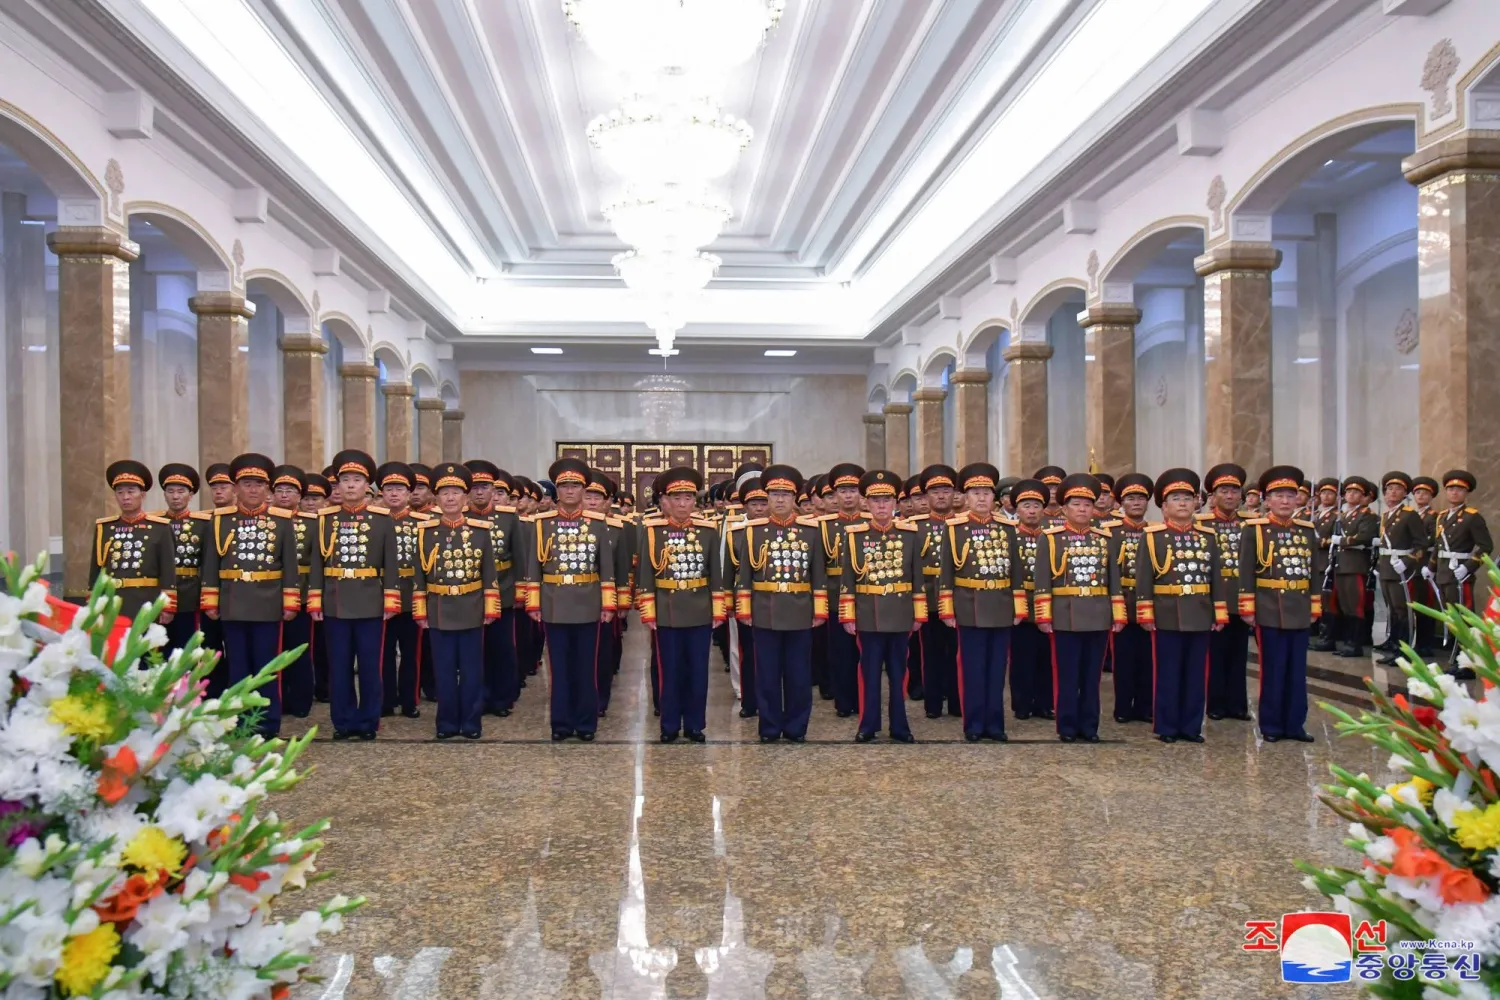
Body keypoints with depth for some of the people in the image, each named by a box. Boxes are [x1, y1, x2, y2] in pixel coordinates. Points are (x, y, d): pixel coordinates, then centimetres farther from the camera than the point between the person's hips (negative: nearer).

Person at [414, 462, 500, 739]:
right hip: (438, 611, 1)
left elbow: (489, 574, 1)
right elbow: (419, 575, 4)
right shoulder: (425, 531, 2)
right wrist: (420, 612, 0)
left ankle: (471, 723, 15)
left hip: (471, 611, 0)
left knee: (472, 670, 5)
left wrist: (490, 609, -3)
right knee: (444, 671, 7)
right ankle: (447, 724, 17)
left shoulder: (481, 530, 0)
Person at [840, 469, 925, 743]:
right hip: (868, 615, -1)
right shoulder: (854, 534, -1)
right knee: (869, 672, 7)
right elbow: (847, 579, -1)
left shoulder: (911, 533, 2)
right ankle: (868, 725, 17)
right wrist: (848, 615, -4)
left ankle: (899, 726, 18)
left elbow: (918, 577, 5)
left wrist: (919, 614, 2)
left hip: (901, 614, 1)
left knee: (898, 672, 9)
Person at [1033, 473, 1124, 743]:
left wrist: (1118, 615, 4)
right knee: (1067, 676, 3)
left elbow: (1114, 579, 10)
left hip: (1099, 617, 3)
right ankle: (1067, 727, 11)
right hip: (1065, 617, -3)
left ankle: (1089, 726, 17)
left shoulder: (1106, 538, 10)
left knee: (1092, 675, 9)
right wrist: (1043, 615, -9)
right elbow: (1043, 581, -3)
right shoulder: (1050, 538, 0)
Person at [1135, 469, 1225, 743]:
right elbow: (1143, 578, -5)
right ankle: (1166, 727, 10)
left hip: (1200, 615, 4)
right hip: (1166, 615, -4)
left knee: (1196, 674, 8)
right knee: (1166, 674, 2)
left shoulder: (1208, 536, 10)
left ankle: (1191, 726, 17)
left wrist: (1220, 613, 5)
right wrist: (1145, 614, -10)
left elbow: (1217, 577, 10)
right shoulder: (1152, 536, -2)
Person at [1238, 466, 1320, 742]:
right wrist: (1247, 608, -10)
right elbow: (1246, 572, -6)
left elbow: (1314, 571, 13)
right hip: (1269, 611, -4)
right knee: (1272, 670, 1)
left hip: (1300, 611, 4)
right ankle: (1271, 726, 10)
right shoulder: (1254, 529, -4)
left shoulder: (1308, 530, 10)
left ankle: (1295, 724, 17)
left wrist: (1315, 606, 9)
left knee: (1297, 670, 8)